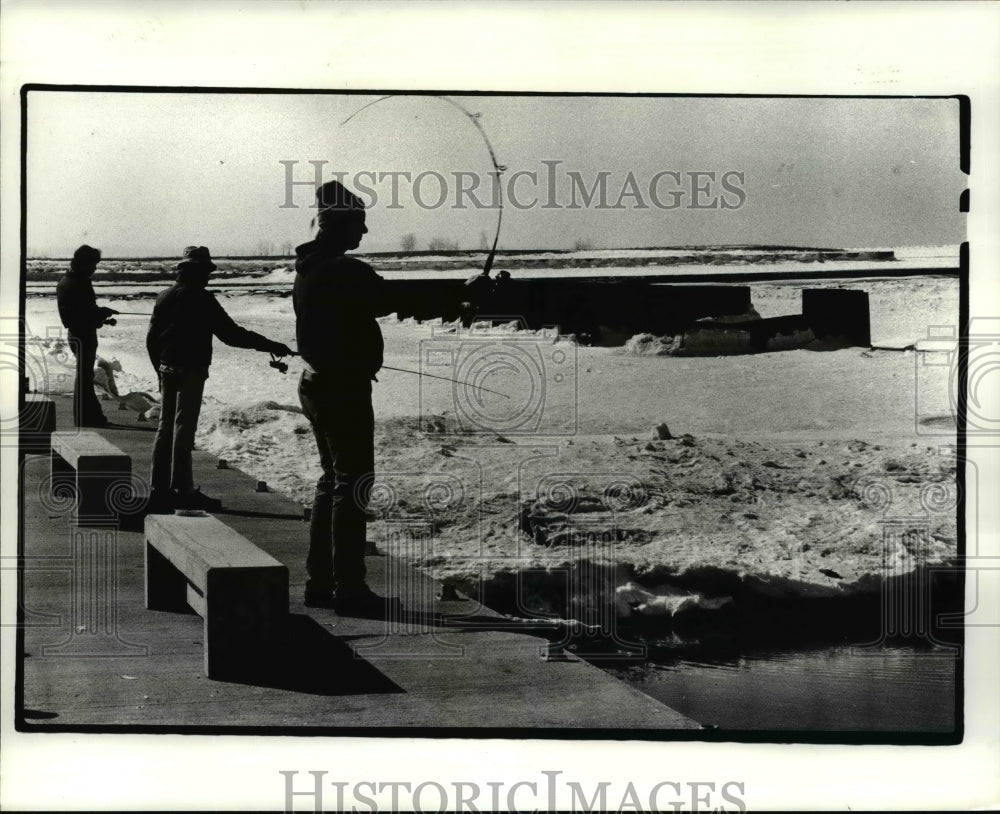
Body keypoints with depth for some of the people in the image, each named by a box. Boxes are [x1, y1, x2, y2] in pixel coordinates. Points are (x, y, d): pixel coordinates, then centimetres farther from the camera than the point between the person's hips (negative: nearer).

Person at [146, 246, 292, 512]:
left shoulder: (164, 297, 9)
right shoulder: (201, 299, -13)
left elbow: (152, 338, 13)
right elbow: (231, 333, -17)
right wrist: (271, 346, -13)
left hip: (167, 370, 7)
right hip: (191, 371, -7)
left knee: (165, 427, 12)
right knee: (183, 428, -5)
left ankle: (159, 488, 14)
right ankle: (182, 490, -3)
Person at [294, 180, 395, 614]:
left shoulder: (309, 269, 11)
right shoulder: (346, 271, -19)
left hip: (318, 383, 10)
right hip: (345, 387, -10)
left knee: (333, 480, 17)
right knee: (353, 482, -5)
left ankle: (320, 582, 22)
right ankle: (349, 588, -2)